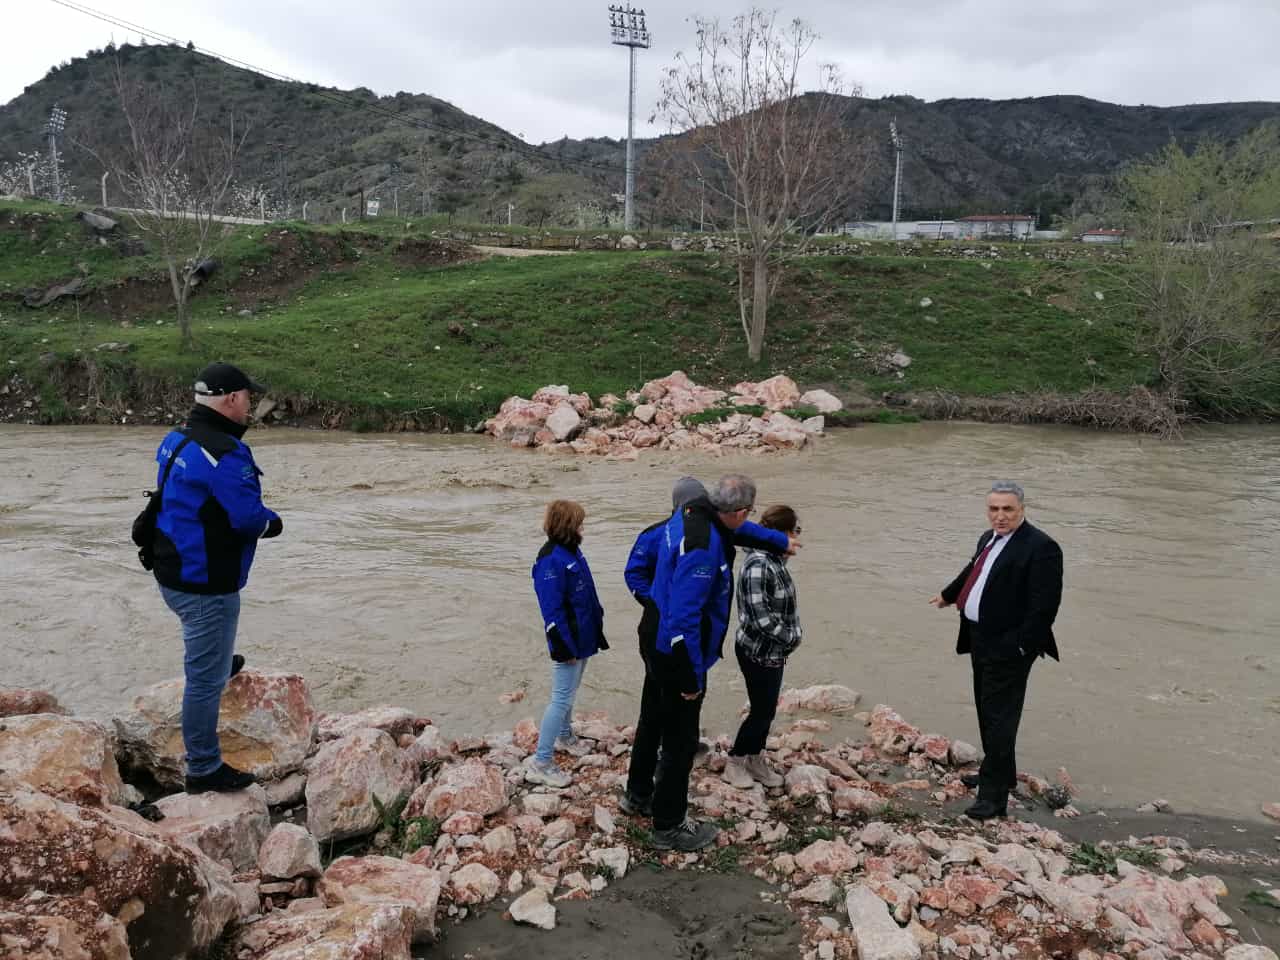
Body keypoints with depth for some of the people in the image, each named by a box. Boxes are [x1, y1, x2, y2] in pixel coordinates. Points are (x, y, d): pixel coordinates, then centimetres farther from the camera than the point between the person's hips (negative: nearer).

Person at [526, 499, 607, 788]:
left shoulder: (573, 551, 7)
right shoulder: (550, 560, -23)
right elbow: (552, 609, -23)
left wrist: (597, 628, 20)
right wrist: (564, 646, -21)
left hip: (582, 637, 9)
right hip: (568, 640, -9)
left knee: (569, 693, 25)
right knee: (562, 698, -6)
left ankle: (564, 735, 45)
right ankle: (541, 763, 0)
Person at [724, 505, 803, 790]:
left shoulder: (775, 560, 4)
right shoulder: (758, 566, -26)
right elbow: (759, 616, -28)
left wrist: (794, 632, 2)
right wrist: (792, 637, -17)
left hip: (772, 651, 9)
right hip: (758, 652, -9)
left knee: (766, 709, 19)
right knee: (762, 711, 5)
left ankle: (756, 761, 34)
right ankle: (734, 763, 22)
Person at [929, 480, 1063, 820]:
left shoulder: (1040, 547, -17)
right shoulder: (989, 539, 11)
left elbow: (1044, 604, -21)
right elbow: (971, 572, 31)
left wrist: (1021, 646, -23)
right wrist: (947, 595, 46)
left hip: (1008, 648, -9)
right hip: (981, 640, 9)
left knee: (999, 717, -6)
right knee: (986, 711, 20)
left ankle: (994, 795, 0)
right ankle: (999, 773, 36)